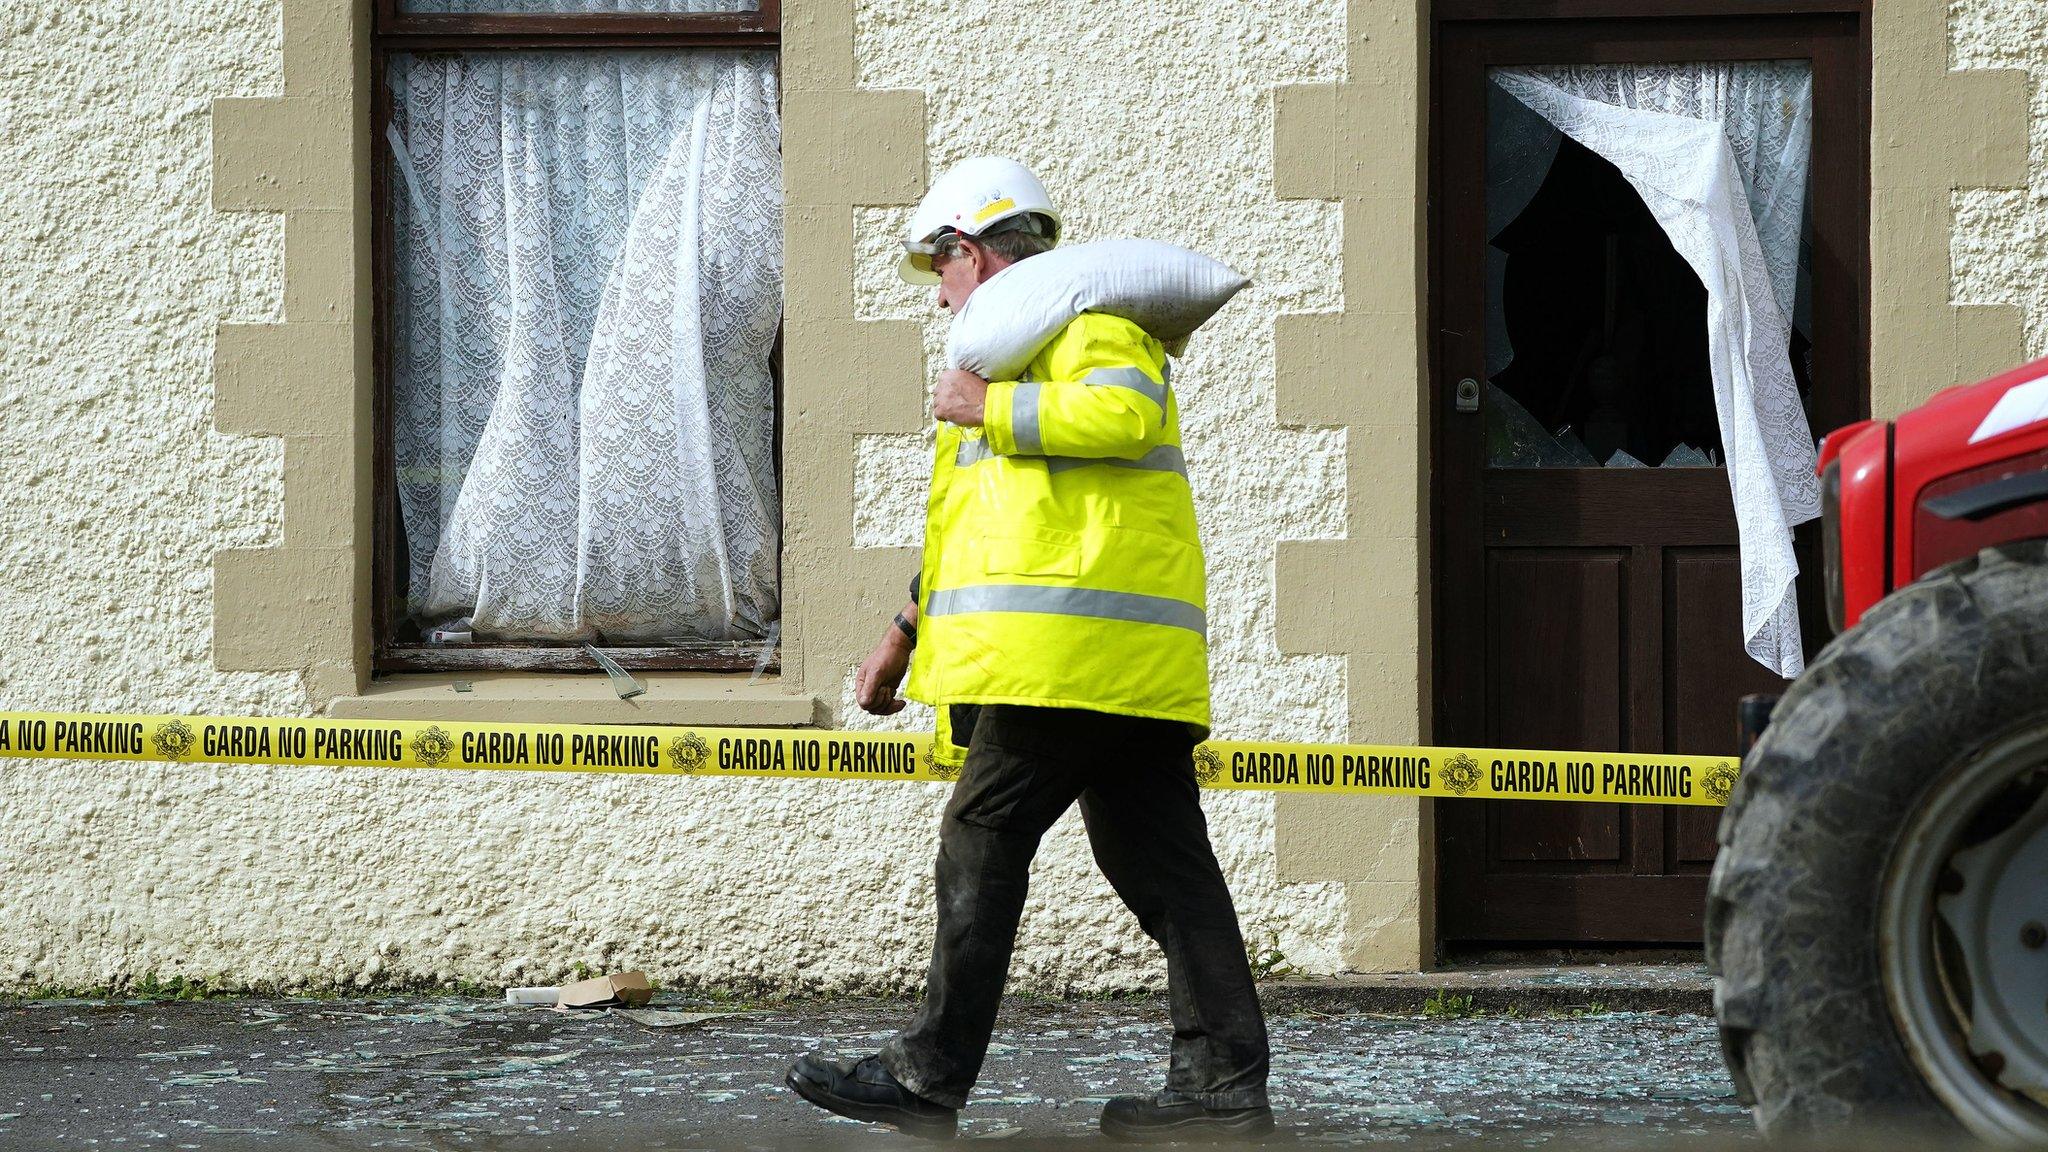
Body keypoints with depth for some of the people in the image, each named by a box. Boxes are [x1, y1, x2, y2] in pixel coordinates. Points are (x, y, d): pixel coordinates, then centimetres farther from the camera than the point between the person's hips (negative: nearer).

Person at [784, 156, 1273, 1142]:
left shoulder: (1082, 313, -2)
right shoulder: (1029, 338, 31)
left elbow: (1125, 411, -24)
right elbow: (979, 522, 37)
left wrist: (990, 408, -13)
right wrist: (905, 634, 39)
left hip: (1070, 650, -10)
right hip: (1138, 658, 10)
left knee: (981, 844, -7)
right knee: (1159, 857, 4)